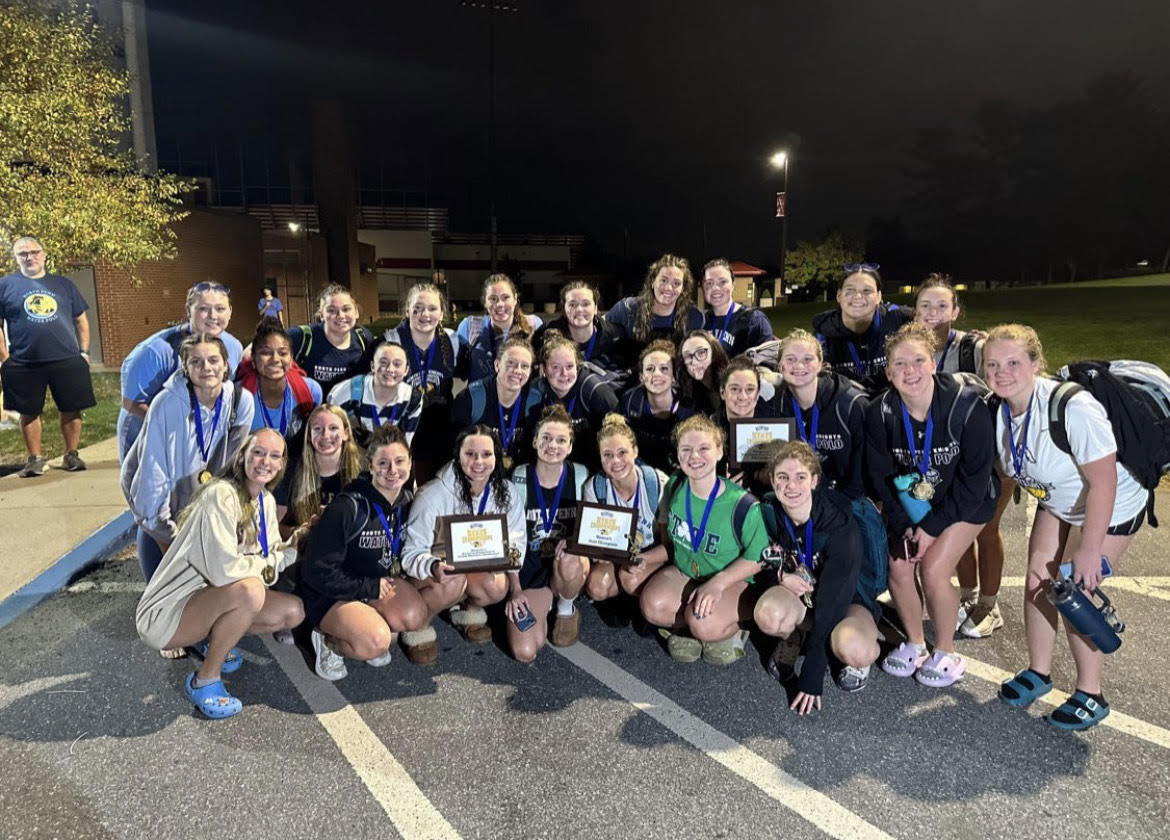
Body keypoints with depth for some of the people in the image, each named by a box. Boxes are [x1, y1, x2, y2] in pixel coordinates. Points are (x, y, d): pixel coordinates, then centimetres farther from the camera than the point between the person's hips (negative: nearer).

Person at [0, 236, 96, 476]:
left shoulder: (64, 284, 11)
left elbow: (81, 320, 13)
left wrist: (84, 352, 4)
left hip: (67, 361, 1)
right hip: (23, 365, -1)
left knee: (72, 410, 4)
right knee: (29, 413, 7)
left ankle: (71, 454, 18)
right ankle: (35, 458, 19)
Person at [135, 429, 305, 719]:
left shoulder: (266, 501, 4)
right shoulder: (222, 495, -23)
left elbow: (271, 556, 5)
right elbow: (225, 570, -31)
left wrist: (296, 546, -13)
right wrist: (269, 564, -14)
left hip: (209, 600, 8)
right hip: (167, 614, -8)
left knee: (293, 612, -6)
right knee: (250, 590, -34)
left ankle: (210, 639, 13)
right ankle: (204, 680, -12)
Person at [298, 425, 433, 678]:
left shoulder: (408, 502, -4)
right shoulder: (346, 508, -25)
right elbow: (317, 572, -21)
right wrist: (371, 588, -17)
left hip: (380, 584, 6)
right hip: (329, 596, -6)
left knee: (417, 617, -22)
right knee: (375, 642, -30)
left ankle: (370, 627, 6)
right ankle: (328, 641, 1)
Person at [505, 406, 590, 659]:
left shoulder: (580, 477, -6)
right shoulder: (519, 479, -8)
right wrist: (515, 590, -7)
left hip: (571, 566, 1)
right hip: (529, 570, -1)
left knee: (568, 563, -37)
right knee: (524, 652, -19)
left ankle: (566, 610, -2)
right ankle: (543, 604, 14)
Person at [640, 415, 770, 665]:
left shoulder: (742, 505, -22)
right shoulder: (675, 486, -6)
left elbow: (758, 557, -14)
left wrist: (717, 583, -25)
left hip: (733, 579, -4)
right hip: (684, 571, 4)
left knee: (704, 624, -33)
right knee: (653, 606, -26)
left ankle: (732, 626, 1)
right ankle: (687, 622, 3)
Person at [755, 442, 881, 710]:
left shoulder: (841, 525, -28)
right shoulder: (767, 512, -16)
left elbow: (832, 599, -28)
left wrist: (811, 677, -28)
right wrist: (780, 575, -23)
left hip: (847, 601, -3)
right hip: (798, 595, 3)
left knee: (853, 650, -37)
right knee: (768, 613, -34)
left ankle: (857, 659, 1)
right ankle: (793, 639, 3)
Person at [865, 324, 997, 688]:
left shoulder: (966, 406, -28)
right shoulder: (879, 413, -19)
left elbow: (974, 479, -21)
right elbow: (881, 476, -8)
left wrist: (932, 527, -20)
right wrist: (902, 526, -13)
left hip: (965, 501, -3)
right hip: (910, 500, 3)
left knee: (933, 568, -14)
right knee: (899, 565, -7)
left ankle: (946, 654, 10)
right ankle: (914, 644, 19)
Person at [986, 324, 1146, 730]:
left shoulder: (1072, 407, -37)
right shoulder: (999, 411, -17)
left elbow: (1103, 482, -32)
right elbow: (1003, 465, -1)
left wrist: (1089, 549, -27)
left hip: (1111, 506, -6)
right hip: (1056, 502, 6)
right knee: (1037, 580, 5)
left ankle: (1090, 695, 16)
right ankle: (1039, 672, 26)